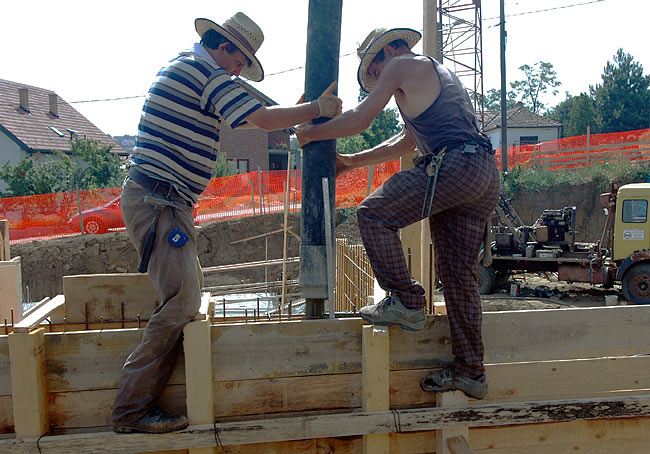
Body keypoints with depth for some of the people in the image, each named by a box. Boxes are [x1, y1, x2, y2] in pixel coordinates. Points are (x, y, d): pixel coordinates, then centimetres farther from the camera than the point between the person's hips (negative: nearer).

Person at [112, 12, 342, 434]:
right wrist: (317, 108, -1)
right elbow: (264, 119, -14)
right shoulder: (207, 73, -10)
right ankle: (132, 411, -5)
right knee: (181, 301, -12)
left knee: (188, 293, 13)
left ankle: (140, 400, 20)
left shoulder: (180, 66, 22)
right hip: (158, 201, -11)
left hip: (166, 202, 11)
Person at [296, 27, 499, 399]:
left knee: (374, 215, -2)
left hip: (454, 165, -9)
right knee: (460, 274, 9)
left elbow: (359, 120, 1)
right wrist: (352, 162, 36)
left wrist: (311, 133, 15)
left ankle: (406, 302, -3)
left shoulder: (401, 65, 7)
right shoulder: (438, 71, 36)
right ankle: (470, 372, 14)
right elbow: (406, 142, 36)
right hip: (488, 175, 9)